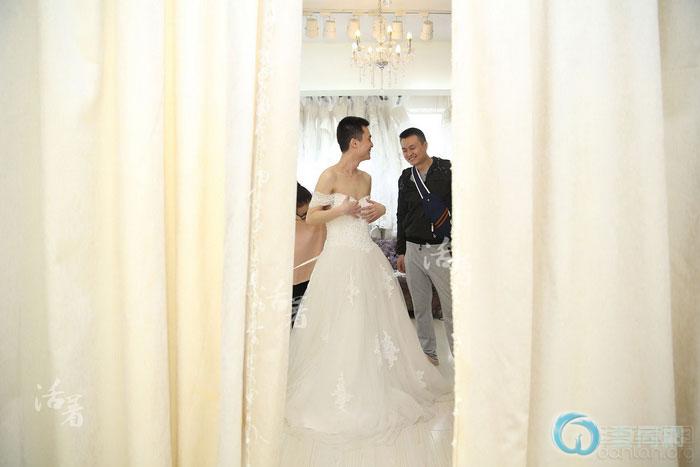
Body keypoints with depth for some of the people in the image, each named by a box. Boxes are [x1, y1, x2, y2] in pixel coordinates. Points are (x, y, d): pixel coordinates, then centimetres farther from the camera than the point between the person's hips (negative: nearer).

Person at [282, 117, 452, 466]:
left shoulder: (365, 178, 12)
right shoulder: (329, 176, -8)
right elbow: (311, 218, -7)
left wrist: (379, 209, 3)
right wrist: (341, 209, -18)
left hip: (368, 259, 7)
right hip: (341, 258, -7)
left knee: (375, 323, 12)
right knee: (342, 330, 1)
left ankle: (377, 385, 31)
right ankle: (340, 395, 18)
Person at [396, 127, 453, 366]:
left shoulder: (447, 170, -5)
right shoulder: (405, 177, 11)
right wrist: (400, 251, 17)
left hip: (441, 249, -5)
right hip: (413, 250, 5)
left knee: (451, 308, -1)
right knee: (420, 308, 13)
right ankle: (428, 354, 28)